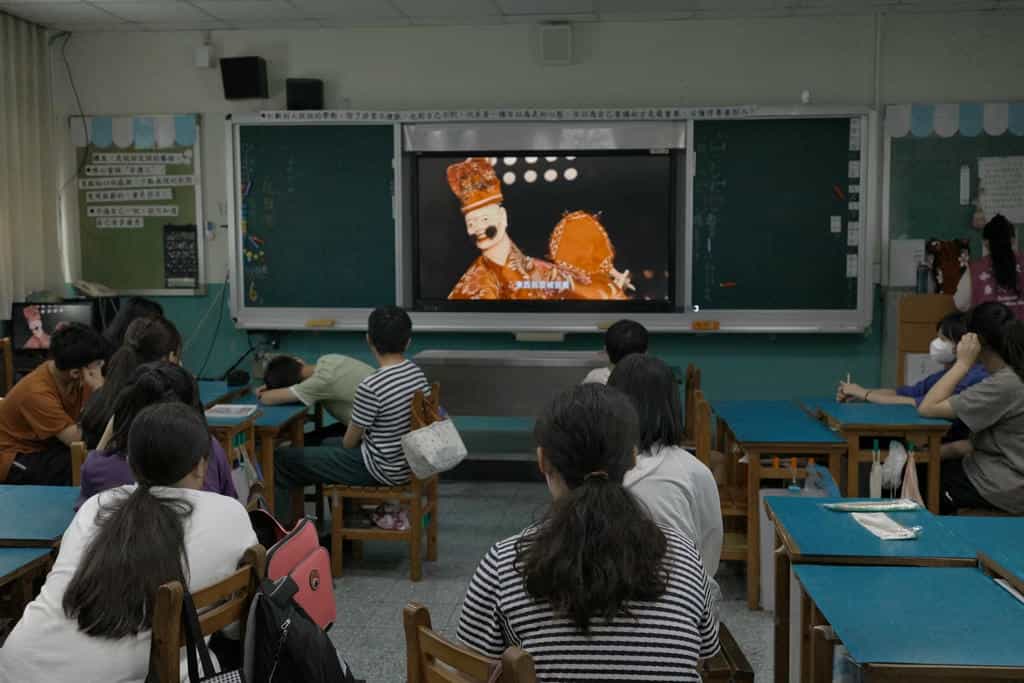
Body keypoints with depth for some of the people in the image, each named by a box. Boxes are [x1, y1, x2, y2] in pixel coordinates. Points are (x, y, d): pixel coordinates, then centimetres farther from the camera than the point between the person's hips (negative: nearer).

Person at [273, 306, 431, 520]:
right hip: (407, 462, 8)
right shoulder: (418, 374, -3)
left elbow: (349, 442, -12)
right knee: (327, 445, 32)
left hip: (381, 470, -8)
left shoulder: (371, 387, -26)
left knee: (282, 460, 1)